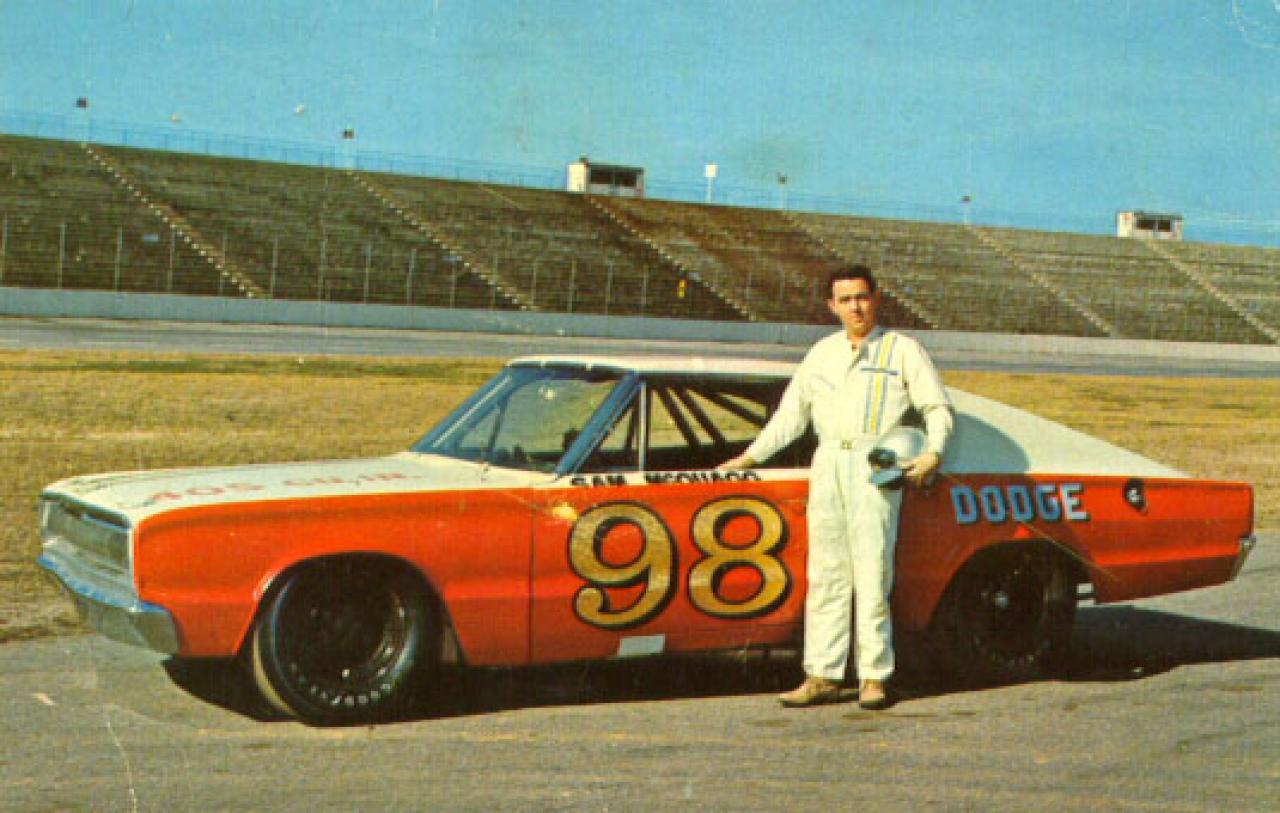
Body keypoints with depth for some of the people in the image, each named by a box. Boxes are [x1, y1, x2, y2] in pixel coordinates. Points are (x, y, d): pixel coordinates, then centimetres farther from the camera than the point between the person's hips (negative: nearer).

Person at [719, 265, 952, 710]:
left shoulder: (904, 349, 9)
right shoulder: (822, 353, 20)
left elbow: (938, 408, 5)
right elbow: (790, 414, 23)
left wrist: (933, 454, -11)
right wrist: (749, 457, 17)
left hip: (876, 467, -4)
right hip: (827, 465, 4)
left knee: (872, 574, -7)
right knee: (825, 574, 2)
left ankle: (874, 677, -4)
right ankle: (822, 677, 5)